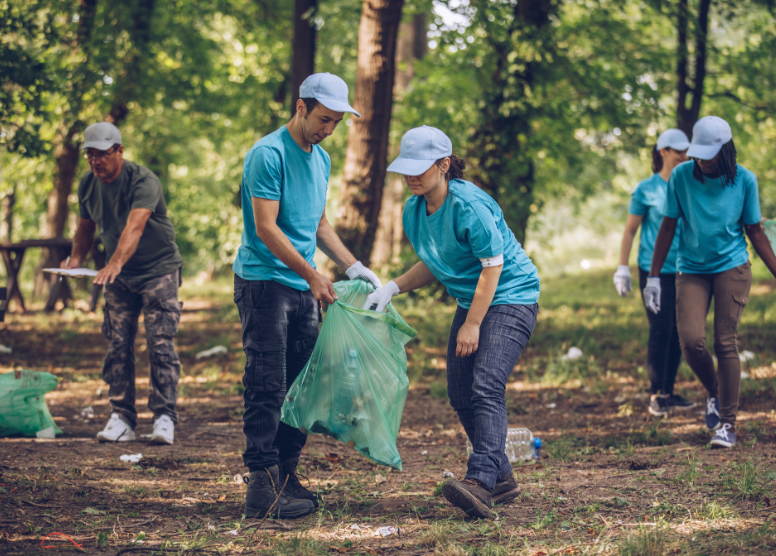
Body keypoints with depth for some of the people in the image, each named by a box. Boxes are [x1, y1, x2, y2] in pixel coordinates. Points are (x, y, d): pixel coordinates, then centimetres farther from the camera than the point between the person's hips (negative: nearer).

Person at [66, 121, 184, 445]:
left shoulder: (143, 181, -22)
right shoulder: (87, 184, -1)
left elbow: (134, 226, -37)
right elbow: (85, 227, 13)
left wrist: (115, 263, -52)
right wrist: (76, 259, -6)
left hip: (159, 269, -6)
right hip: (119, 276, 6)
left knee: (160, 344, -11)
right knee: (118, 346, 0)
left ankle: (164, 418, -10)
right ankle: (122, 419, 2)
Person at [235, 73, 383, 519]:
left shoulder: (322, 159, 15)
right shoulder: (268, 155, -12)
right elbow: (266, 228, -16)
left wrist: (354, 267, 13)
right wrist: (311, 274, -17)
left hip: (304, 289, 8)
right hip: (264, 283, -8)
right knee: (267, 386, -10)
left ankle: (287, 476, 13)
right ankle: (263, 486, -11)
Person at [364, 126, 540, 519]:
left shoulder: (468, 204, -22)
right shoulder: (414, 210, 3)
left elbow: (493, 264, -20)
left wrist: (472, 324, -20)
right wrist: (393, 287, -2)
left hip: (510, 298, -9)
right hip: (471, 301, 9)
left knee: (486, 386, -24)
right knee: (460, 395, 6)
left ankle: (481, 480, -35)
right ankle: (501, 478, 17)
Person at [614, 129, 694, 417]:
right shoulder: (647, 189, -3)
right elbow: (630, 230, 1)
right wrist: (622, 269, -3)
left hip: (683, 271, 5)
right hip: (655, 271, -4)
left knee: (679, 331, 5)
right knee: (661, 330, -8)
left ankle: (668, 392, 14)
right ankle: (655, 395, 0)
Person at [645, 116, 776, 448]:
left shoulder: (744, 180, -5)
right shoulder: (681, 177, -6)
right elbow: (668, 227, 2)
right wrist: (653, 276, 1)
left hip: (732, 268, -1)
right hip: (692, 270, 1)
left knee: (726, 343, -7)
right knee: (691, 340, -14)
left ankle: (728, 424, 2)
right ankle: (714, 393, 16)